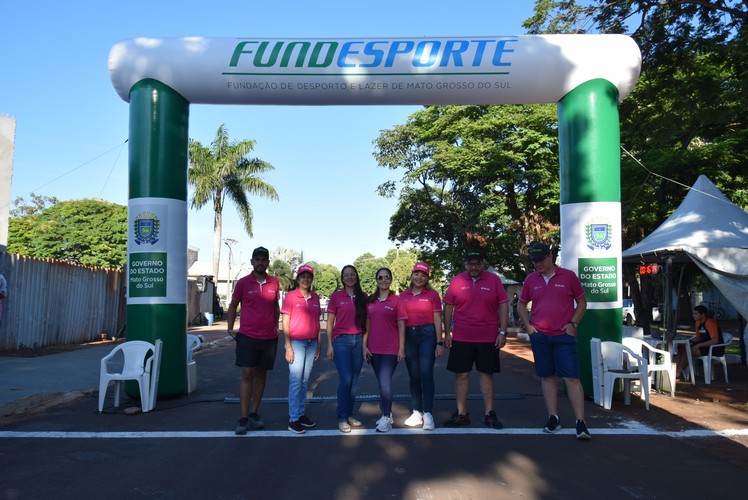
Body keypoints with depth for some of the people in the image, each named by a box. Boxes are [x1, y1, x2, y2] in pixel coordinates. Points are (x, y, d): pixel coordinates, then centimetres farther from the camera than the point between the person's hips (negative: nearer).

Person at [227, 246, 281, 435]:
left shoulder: (274, 282, 4)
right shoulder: (243, 283, -2)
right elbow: (233, 305, 9)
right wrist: (230, 328, 6)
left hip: (269, 337, 3)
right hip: (247, 336, -3)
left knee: (261, 374, 9)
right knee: (247, 375, -4)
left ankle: (253, 414, 19)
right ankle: (243, 419, 0)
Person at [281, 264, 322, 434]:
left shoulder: (315, 298, 10)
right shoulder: (290, 296, -3)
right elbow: (285, 323, -5)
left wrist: (319, 346, 12)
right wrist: (288, 347, -11)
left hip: (312, 343, 5)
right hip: (296, 342, -5)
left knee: (305, 381, 10)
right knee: (295, 380, -5)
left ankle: (301, 413, 19)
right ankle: (293, 419, 0)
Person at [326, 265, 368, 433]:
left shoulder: (363, 297, 8)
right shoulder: (336, 296, 1)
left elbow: (366, 321, 10)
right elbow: (330, 323, 2)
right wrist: (330, 345, -2)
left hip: (359, 340, 3)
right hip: (341, 340, -3)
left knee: (354, 380, 6)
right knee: (345, 379, -9)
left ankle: (349, 414, 19)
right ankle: (342, 419, 1)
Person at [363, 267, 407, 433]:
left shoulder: (396, 300, -3)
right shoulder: (370, 301, 8)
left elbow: (401, 326, -4)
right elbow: (367, 325, 10)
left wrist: (401, 348, -7)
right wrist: (364, 346, 3)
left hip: (390, 349, -4)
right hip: (374, 349, 4)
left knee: (385, 382, -9)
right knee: (382, 382, 13)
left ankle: (386, 418, 2)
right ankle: (387, 414, 25)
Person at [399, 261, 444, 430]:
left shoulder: (432, 294, 1)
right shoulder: (403, 296, 9)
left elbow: (437, 320, 0)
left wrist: (439, 343, -5)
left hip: (427, 335, -3)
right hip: (408, 336, 3)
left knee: (426, 374, -8)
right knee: (414, 376, 9)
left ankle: (427, 413, -1)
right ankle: (416, 412, 17)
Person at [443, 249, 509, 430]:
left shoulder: (494, 280, -1)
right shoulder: (456, 281, 1)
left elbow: (503, 306, 0)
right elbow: (448, 307, 5)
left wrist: (502, 332, -6)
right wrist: (447, 332, 2)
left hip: (488, 338, -1)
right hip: (461, 338, 1)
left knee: (486, 374, 8)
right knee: (461, 374, 5)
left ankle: (489, 414, 17)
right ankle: (461, 414, 16)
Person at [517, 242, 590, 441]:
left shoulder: (568, 276, 0)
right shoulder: (531, 279, 6)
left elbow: (582, 302, 6)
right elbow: (521, 304, 16)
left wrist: (573, 323, -5)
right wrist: (527, 325, 3)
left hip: (564, 335, -3)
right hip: (539, 336, 3)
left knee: (571, 377, -7)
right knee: (547, 377, 8)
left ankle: (581, 422, -4)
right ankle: (553, 418, 17)